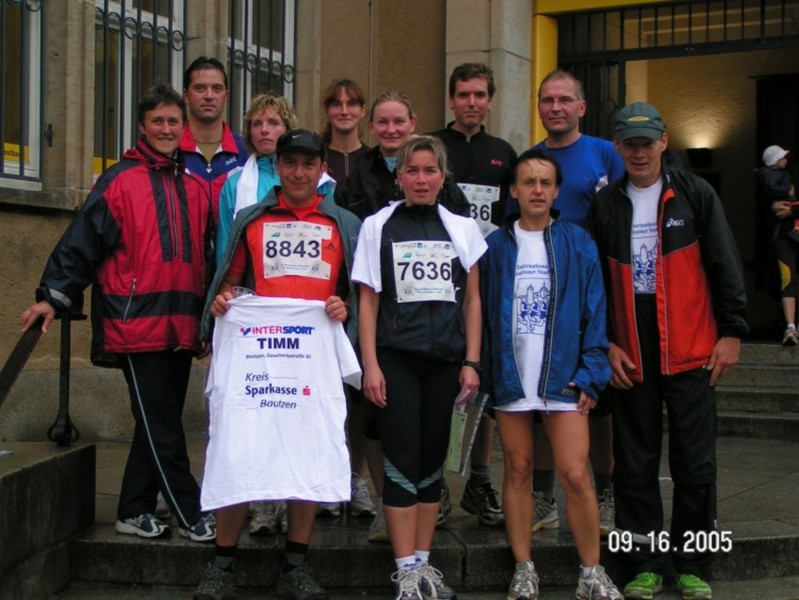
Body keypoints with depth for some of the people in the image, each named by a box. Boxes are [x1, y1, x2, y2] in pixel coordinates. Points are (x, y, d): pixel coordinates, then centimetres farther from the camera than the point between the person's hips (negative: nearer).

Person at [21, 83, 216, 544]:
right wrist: (54, 297, -11)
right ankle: (191, 514, 5)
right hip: (137, 324, -6)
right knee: (161, 428, -4)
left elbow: (208, 258, 21)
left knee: (160, 424, 10)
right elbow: (82, 242, -6)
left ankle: (135, 511, 21)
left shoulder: (196, 188, 14)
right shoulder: (119, 181, -2)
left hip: (181, 327, 6)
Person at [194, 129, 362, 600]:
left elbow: (359, 290, 19)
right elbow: (230, 278, 19)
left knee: (311, 454, -2)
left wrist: (345, 309, -1)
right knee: (237, 453, -7)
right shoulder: (251, 220, 16)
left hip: (316, 349, 1)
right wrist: (220, 300, -2)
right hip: (252, 345, 0)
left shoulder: (344, 225, 15)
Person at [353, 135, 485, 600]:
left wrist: (471, 362, 3)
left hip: (445, 360, 2)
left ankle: (423, 561, 18)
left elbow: (472, 300, 10)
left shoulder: (462, 228, 9)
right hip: (395, 357, -2)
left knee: (433, 459, 8)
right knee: (402, 461, -4)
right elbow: (369, 301, 1)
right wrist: (370, 366, -5)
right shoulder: (379, 226, 3)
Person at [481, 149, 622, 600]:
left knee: (575, 474, -5)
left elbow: (594, 312, 1)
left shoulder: (578, 243, 3)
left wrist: (591, 374, -7)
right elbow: (482, 311, 6)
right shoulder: (497, 246, 6)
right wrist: (483, 371, -3)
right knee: (518, 471, 8)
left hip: (564, 375, -1)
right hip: (510, 375, 2)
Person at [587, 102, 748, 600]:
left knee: (695, 464, 3)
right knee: (636, 465, 7)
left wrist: (731, 332, -3)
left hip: (690, 354, -2)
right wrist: (605, 343, 3)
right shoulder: (605, 206, 7)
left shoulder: (695, 195, 1)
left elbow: (725, 266, 1)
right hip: (629, 359, 2)